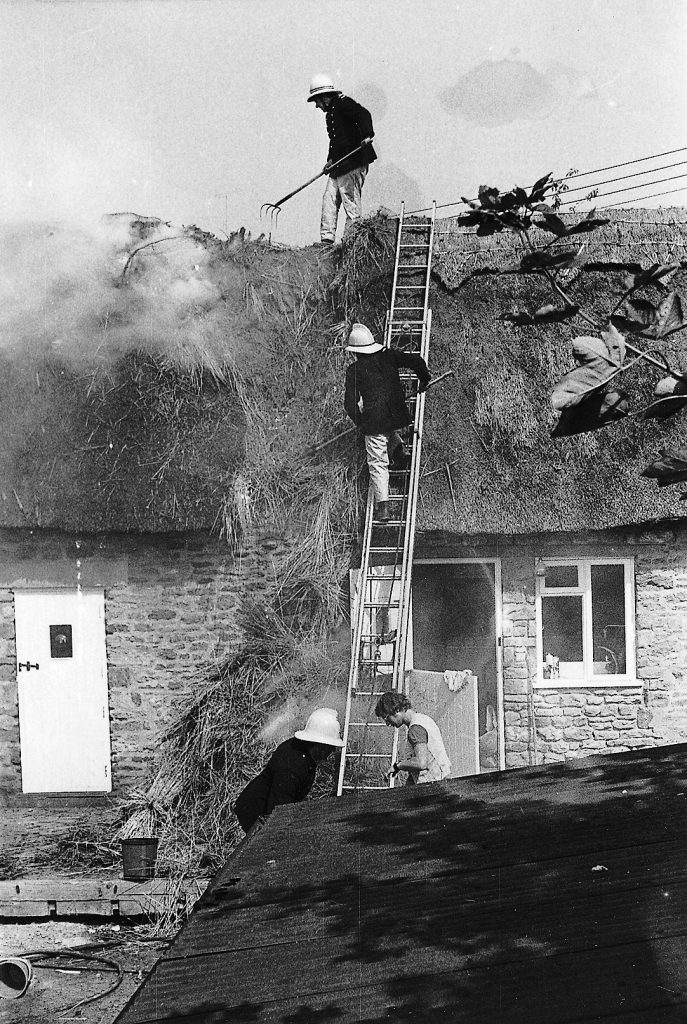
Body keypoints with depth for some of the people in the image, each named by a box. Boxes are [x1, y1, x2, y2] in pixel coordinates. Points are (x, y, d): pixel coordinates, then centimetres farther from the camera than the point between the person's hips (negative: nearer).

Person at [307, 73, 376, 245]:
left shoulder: (342, 103, -5)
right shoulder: (331, 112, 24)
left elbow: (364, 114, -19)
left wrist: (367, 135, -32)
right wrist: (331, 160, 17)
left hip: (353, 163, -10)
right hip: (339, 166, 10)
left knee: (351, 203, -8)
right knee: (329, 199, 5)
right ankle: (327, 239, 6)